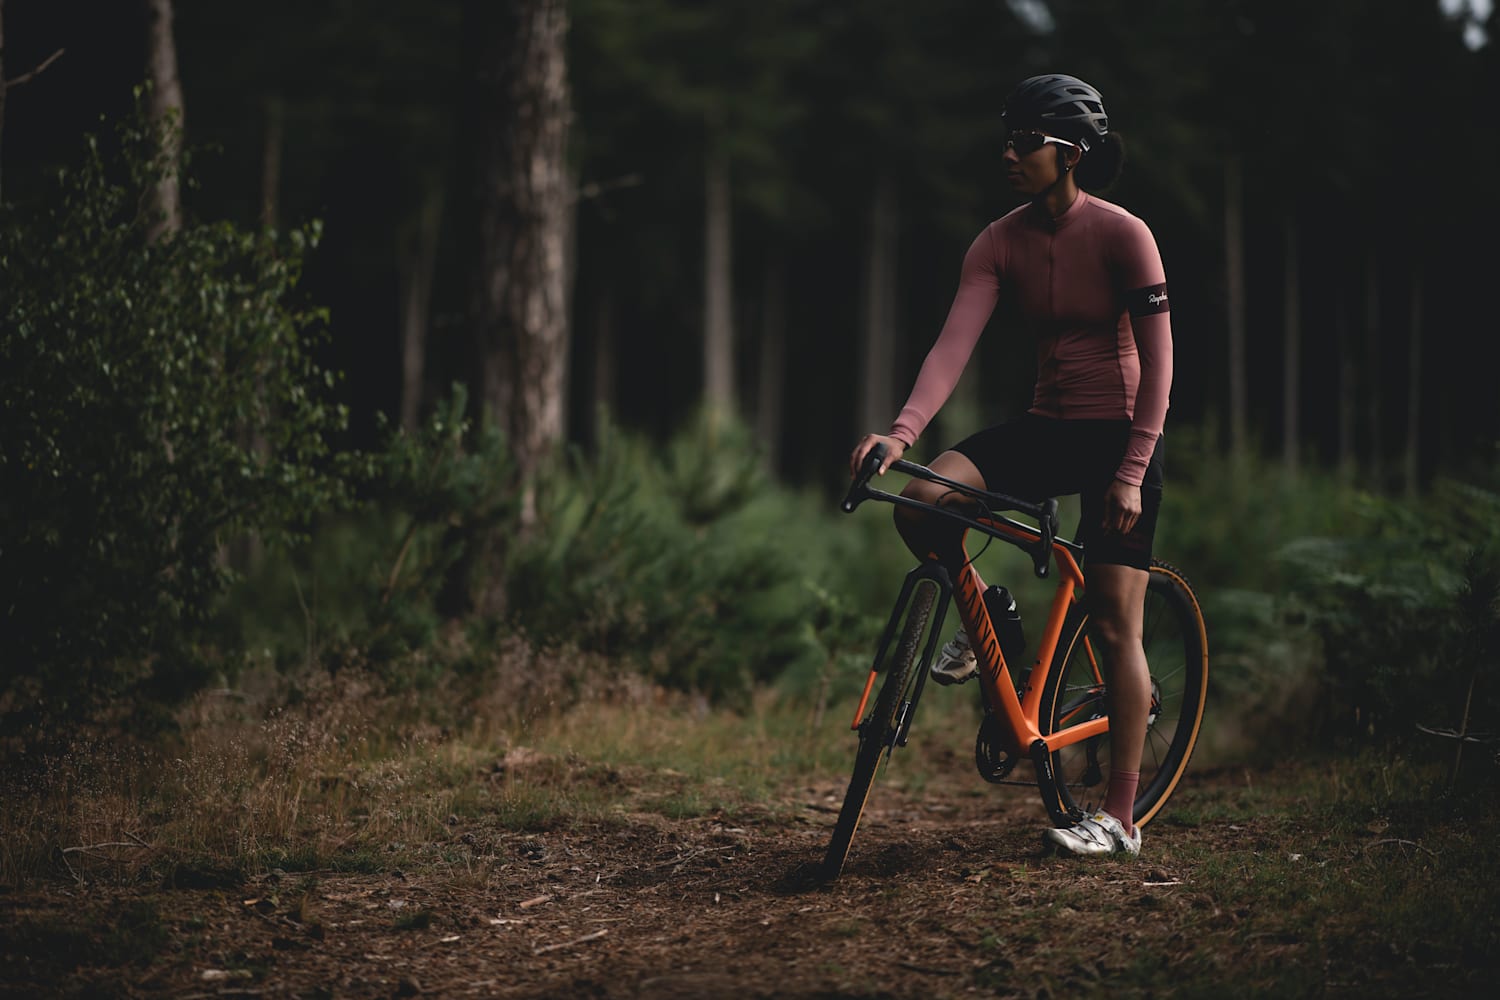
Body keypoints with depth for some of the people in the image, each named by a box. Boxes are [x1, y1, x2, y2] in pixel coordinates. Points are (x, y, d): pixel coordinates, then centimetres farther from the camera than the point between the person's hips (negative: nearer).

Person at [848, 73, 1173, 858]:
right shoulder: (1000, 244, -2)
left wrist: (1132, 470, -19)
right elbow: (955, 341, -12)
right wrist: (903, 430, -28)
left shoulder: (1122, 235, -14)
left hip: (1119, 433, -4)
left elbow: (1157, 359, -13)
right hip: (1046, 428, 4)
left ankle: (1119, 818, 1)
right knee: (921, 505, -22)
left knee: (1114, 623, -6)